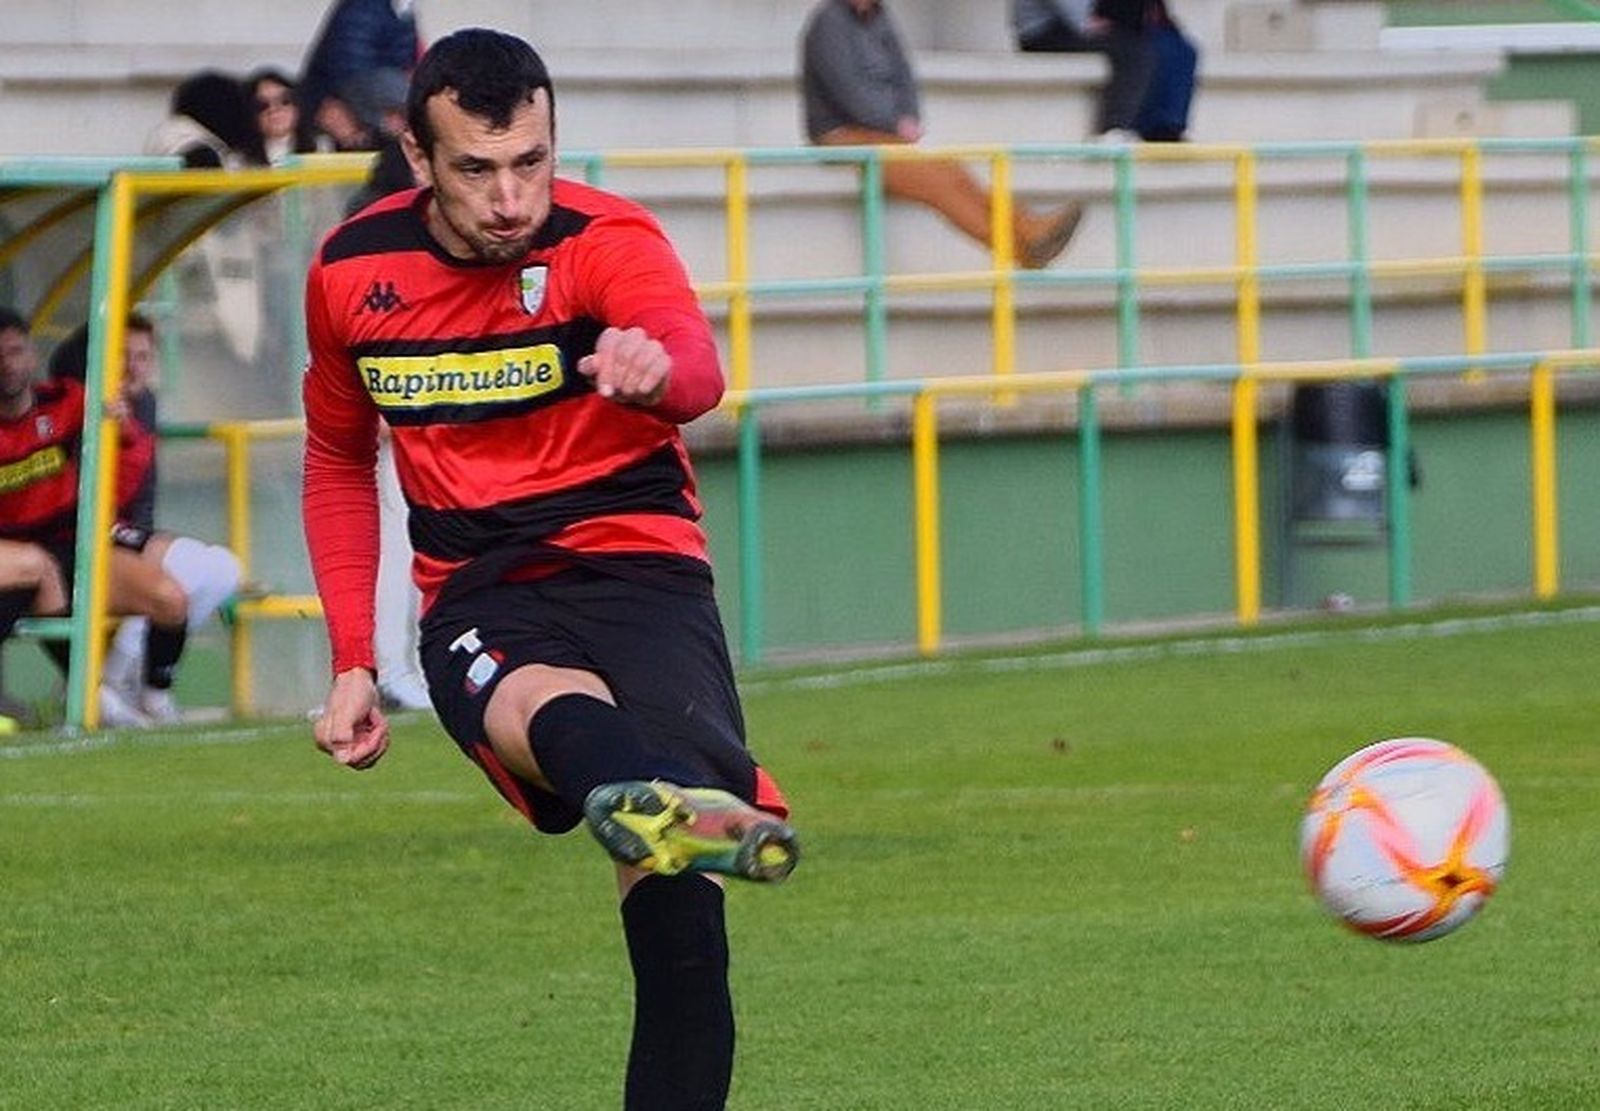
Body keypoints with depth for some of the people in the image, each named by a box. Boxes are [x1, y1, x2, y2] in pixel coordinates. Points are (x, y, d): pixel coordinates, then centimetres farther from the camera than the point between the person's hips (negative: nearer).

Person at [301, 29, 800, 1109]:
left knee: (675, 904, -22)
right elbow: (339, 462, 23)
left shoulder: (607, 241, -8)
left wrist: (656, 370, -57)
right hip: (478, 603, 1)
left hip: (638, 566, -1)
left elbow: (696, 365, -31)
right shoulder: (352, 273, 5)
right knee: (538, 705, -38)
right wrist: (353, 664, 15)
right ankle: (683, 809, -73)